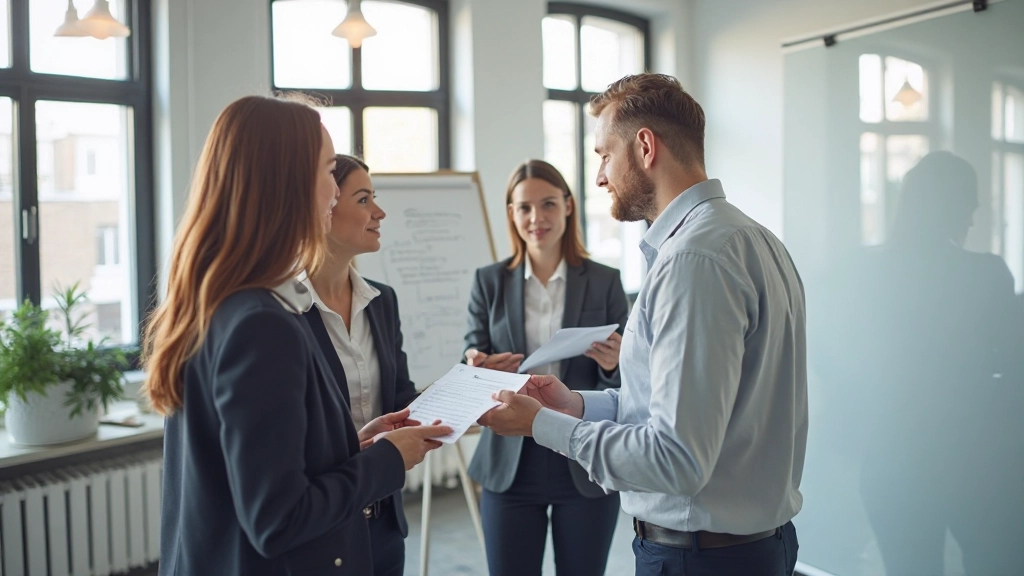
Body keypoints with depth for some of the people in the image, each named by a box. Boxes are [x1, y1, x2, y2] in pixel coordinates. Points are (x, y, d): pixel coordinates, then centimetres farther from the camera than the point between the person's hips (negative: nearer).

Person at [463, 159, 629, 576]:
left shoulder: (604, 282, 0)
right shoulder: (489, 282, 3)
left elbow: (626, 379, 1)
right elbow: (471, 359, 2)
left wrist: (613, 366, -21)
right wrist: (480, 369, -21)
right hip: (511, 464, 1)